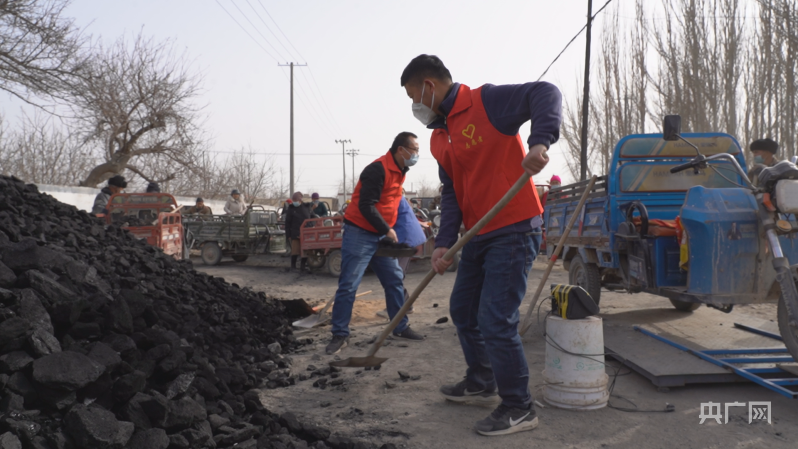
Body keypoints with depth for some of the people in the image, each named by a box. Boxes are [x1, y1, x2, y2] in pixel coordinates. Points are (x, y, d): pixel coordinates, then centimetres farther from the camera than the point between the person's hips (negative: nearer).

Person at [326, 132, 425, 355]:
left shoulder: (399, 171, 11)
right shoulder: (378, 169, -19)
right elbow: (365, 206, -23)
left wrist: (390, 231, 12)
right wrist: (387, 230, -16)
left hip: (381, 236, 9)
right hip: (359, 233, -9)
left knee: (395, 280, 8)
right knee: (348, 285, -5)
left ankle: (400, 327, 18)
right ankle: (340, 335, 1)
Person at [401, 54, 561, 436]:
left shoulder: (486, 101, -12)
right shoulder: (439, 139, 12)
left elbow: (545, 93, -21)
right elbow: (451, 194, 7)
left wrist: (539, 142, -37)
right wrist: (443, 242, -6)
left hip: (513, 231, -9)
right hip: (479, 234, 9)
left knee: (495, 321, -10)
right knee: (463, 310, 18)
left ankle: (519, 408, 7)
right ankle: (481, 384, 38)